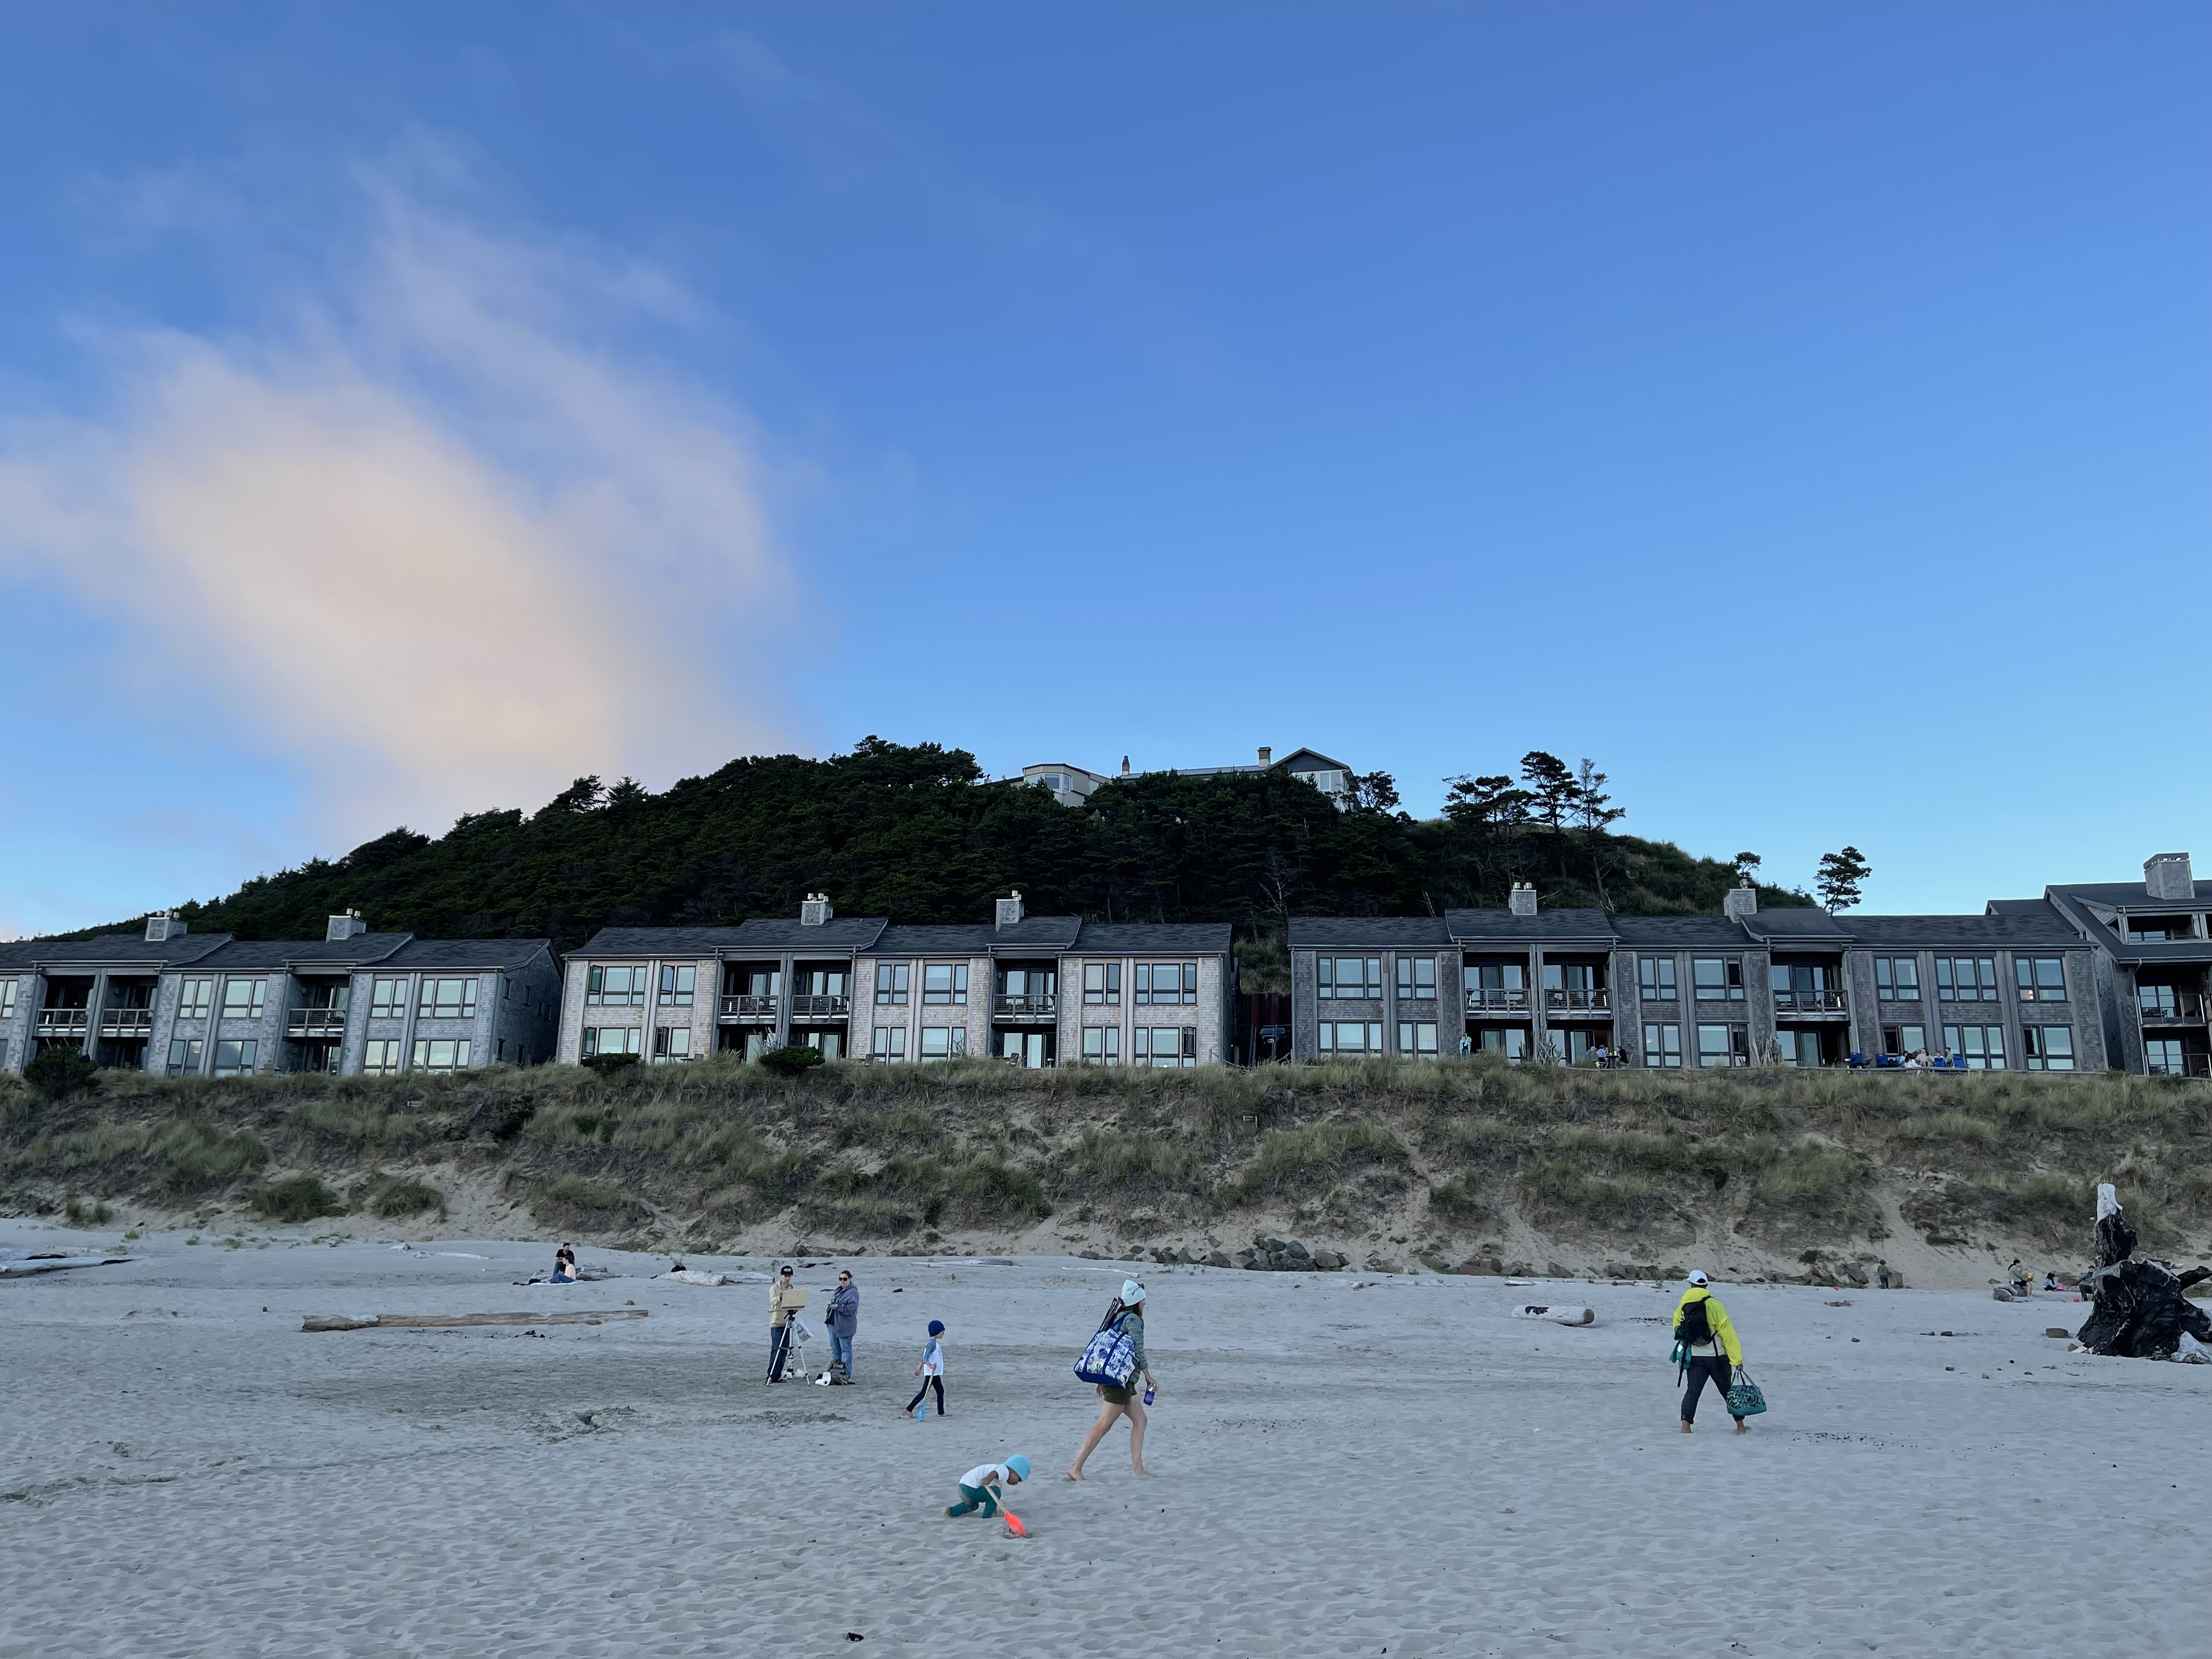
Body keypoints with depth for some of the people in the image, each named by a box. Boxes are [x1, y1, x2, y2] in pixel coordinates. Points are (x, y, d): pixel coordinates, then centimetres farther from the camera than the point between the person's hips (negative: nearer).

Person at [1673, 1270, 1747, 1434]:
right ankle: (1741, 1427, 24)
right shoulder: (1713, 1304, -10)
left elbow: (1677, 1330, 11)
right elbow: (1728, 1332, -11)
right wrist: (1737, 1359, -8)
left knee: (1693, 1392, 0)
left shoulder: (1682, 1307, 1)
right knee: (1728, 1391, 14)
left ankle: (1685, 1427, -15)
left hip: (1694, 1357, 2)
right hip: (1717, 1357, -2)